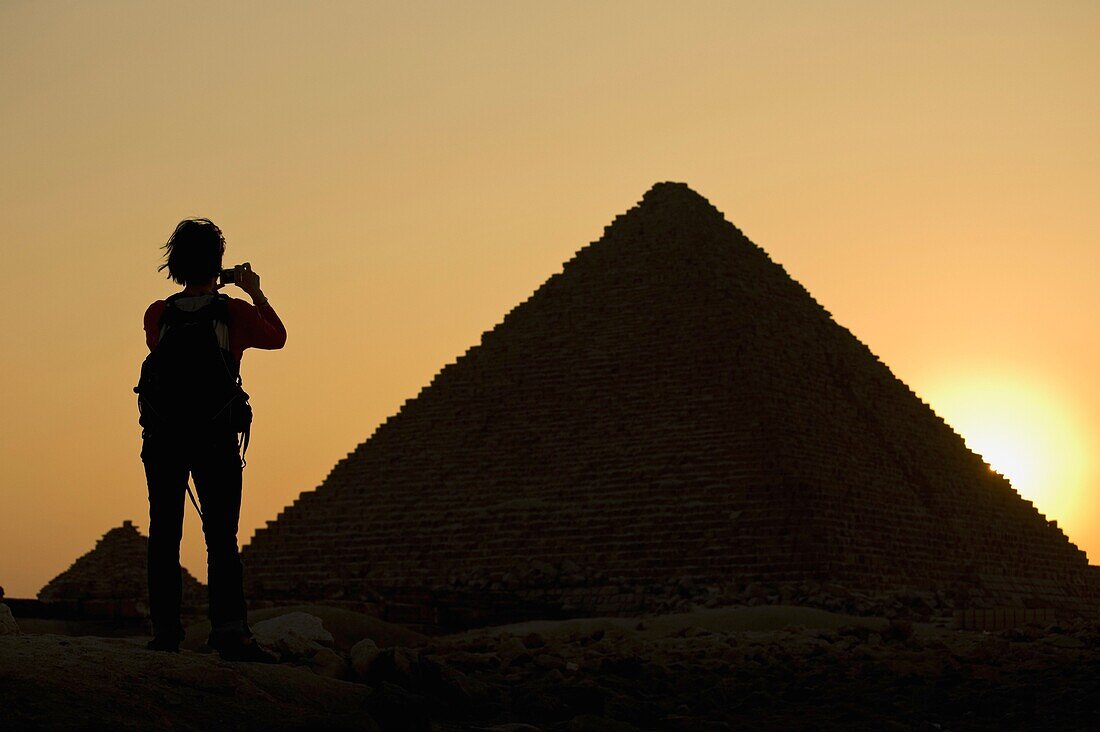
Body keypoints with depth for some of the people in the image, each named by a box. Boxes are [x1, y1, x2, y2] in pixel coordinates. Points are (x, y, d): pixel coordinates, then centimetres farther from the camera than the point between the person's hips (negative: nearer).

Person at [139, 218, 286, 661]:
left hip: (163, 437, 2)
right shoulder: (236, 313, -3)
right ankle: (229, 630, -14)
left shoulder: (158, 315, 3)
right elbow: (277, 337, 15)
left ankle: (165, 631, 5)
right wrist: (255, 292, 25)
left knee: (164, 535, 7)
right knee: (221, 537, -3)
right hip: (215, 438, -2)